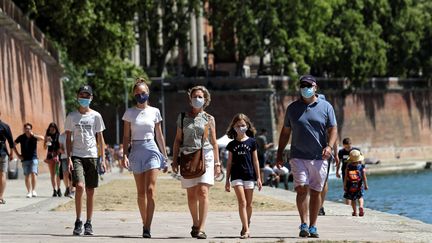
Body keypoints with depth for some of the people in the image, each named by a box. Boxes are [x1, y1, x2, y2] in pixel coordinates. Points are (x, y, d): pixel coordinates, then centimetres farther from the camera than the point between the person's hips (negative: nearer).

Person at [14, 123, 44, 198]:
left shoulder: (34, 137, -1)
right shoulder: (21, 137, 1)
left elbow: (42, 138, -19)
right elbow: (14, 145, 12)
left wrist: (33, 135, -24)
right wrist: (18, 154, 5)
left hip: (33, 158, -2)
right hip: (25, 159, 2)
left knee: (33, 173, -15)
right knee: (27, 175, 2)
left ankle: (34, 190, -7)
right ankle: (29, 192, 9)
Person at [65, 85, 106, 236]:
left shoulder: (96, 116, 6)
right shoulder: (72, 116, 5)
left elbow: (100, 138, 9)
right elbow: (68, 138, 6)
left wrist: (103, 159, 3)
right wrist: (69, 158, -4)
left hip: (92, 156, 2)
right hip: (76, 155, -1)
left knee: (90, 190, 3)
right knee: (79, 186, -19)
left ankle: (88, 223, 11)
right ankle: (78, 221, -8)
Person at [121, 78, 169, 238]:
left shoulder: (154, 112, 6)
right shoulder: (130, 113, 5)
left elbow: (159, 136, 12)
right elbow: (126, 136, 5)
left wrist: (165, 157, 13)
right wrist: (125, 155, -7)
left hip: (152, 150, -1)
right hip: (136, 151, 1)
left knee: (150, 190, -13)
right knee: (141, 192, 6)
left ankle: (147, 228, -18)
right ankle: (145, 223, 17)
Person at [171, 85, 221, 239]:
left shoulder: (209, 119, 8)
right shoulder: (183, 117, 10)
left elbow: (214, 142, 11)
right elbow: (178, 140, 12)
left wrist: (217, 163, 7)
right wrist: (174, 160, 6)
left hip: (205, 157, -2)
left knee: (203, 192, -14)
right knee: (191, 194, 5)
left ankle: (201, 228, -17)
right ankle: (195, 224, 22)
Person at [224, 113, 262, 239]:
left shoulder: (251, 142, 4)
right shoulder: (232, 144, 6)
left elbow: (255, 161, 6)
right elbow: (229, 163, 9)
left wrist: (258, 178, 4)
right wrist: (227, 180, 7)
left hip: (249, 175, 1)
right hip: (236, 176, 0)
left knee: (249, 204, 6)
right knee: (242, 202, -11)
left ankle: (245, 226, 23)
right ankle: (246, 230, -16)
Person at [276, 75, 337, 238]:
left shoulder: (326, 107, 6)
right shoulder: (293, 108, 10)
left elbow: (333, 129, 2)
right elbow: (285, 132, 15)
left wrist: (329, 146, -15)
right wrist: (280, 153, 11)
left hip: (319, 157, 0)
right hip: (298, 156, 0)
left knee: (315, 192, 3)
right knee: (302, 189, -14)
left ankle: (312, 226, 10)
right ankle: (304, 224, -10)